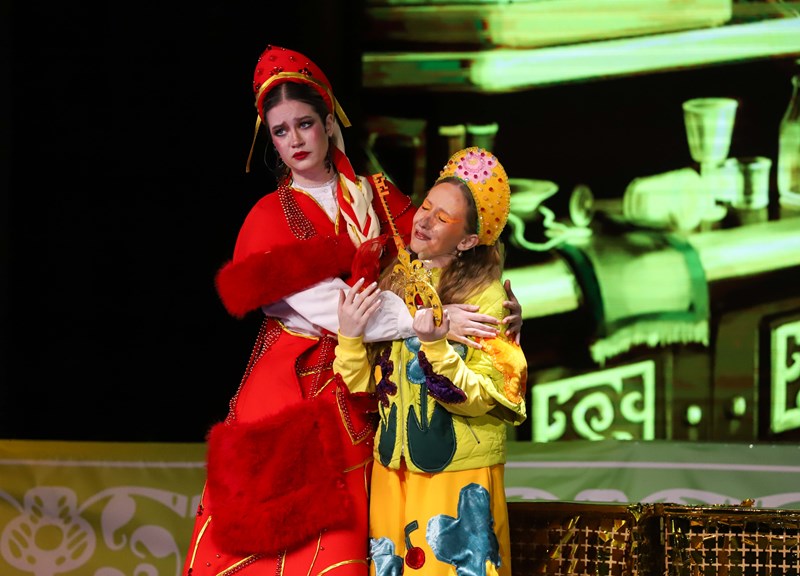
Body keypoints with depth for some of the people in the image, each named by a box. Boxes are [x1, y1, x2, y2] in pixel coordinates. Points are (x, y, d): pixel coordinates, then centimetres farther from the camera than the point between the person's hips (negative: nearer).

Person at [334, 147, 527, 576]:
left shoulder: (487, 297, -10)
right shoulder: (393, 287, 4)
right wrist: (349, 335, -13)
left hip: (459, 477, -5)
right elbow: (361, 389, 4)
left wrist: (436, 347, -29)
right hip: (392, 473, 5)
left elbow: (490, 399, -17)